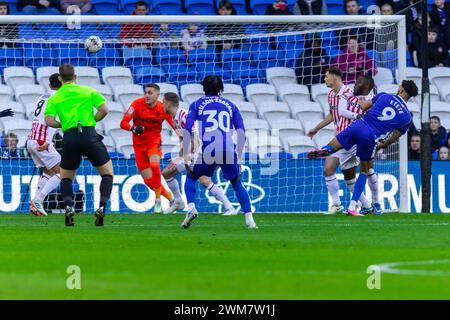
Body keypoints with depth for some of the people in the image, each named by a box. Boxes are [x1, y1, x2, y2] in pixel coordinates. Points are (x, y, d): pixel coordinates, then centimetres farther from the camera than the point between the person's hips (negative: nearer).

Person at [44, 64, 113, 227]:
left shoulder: (54, 98, 13)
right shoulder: (88, 91, 12)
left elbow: (49, 121, -1)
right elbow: (104, 109, 0)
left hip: (70, 138, 1)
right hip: (90, 136, -1)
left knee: (66, 177, 21)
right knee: (108, 173, 13)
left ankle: (68, 206, -6)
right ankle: (102, 207, -9)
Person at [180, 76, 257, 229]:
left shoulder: (197, 104, 15)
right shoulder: (230, 105, 20)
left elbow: (187, 130, 2)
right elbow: (241, 132, 12)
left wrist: (185, 154, 3)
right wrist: (238, 157, 15)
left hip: (208, 151, -1)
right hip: (229, 152, 1)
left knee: (191, 178, 20)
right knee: (237, 184, 18)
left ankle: (191, 208, -4)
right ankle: (249, 220, 6)